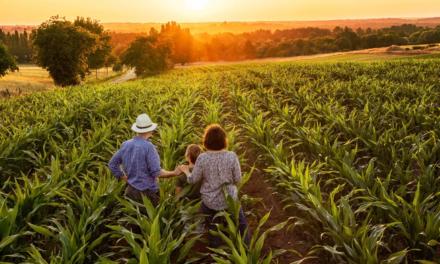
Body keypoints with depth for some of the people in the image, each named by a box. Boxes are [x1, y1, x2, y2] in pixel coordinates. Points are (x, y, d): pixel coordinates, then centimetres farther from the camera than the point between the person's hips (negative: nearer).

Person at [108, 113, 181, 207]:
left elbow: (112, 164, 11)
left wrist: (125, 179, 15)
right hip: (147, 192, -6)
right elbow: (156, 172, -19)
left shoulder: (125, 145, 2)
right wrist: (174, 173, -5)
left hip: (131, 191, 6)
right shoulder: (148, 147, -18)